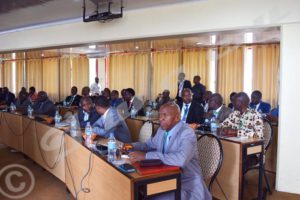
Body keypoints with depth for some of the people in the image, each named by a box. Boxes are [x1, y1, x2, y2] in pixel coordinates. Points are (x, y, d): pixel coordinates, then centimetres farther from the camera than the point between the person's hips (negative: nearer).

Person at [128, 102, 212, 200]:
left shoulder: (187, 133, -21)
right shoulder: (162, 130, 5)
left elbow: (181, 159, -37)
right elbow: (150, 144, 20)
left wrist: (146, 156, -35)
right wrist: (132, 146, -1)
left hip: (187, 183, -7)